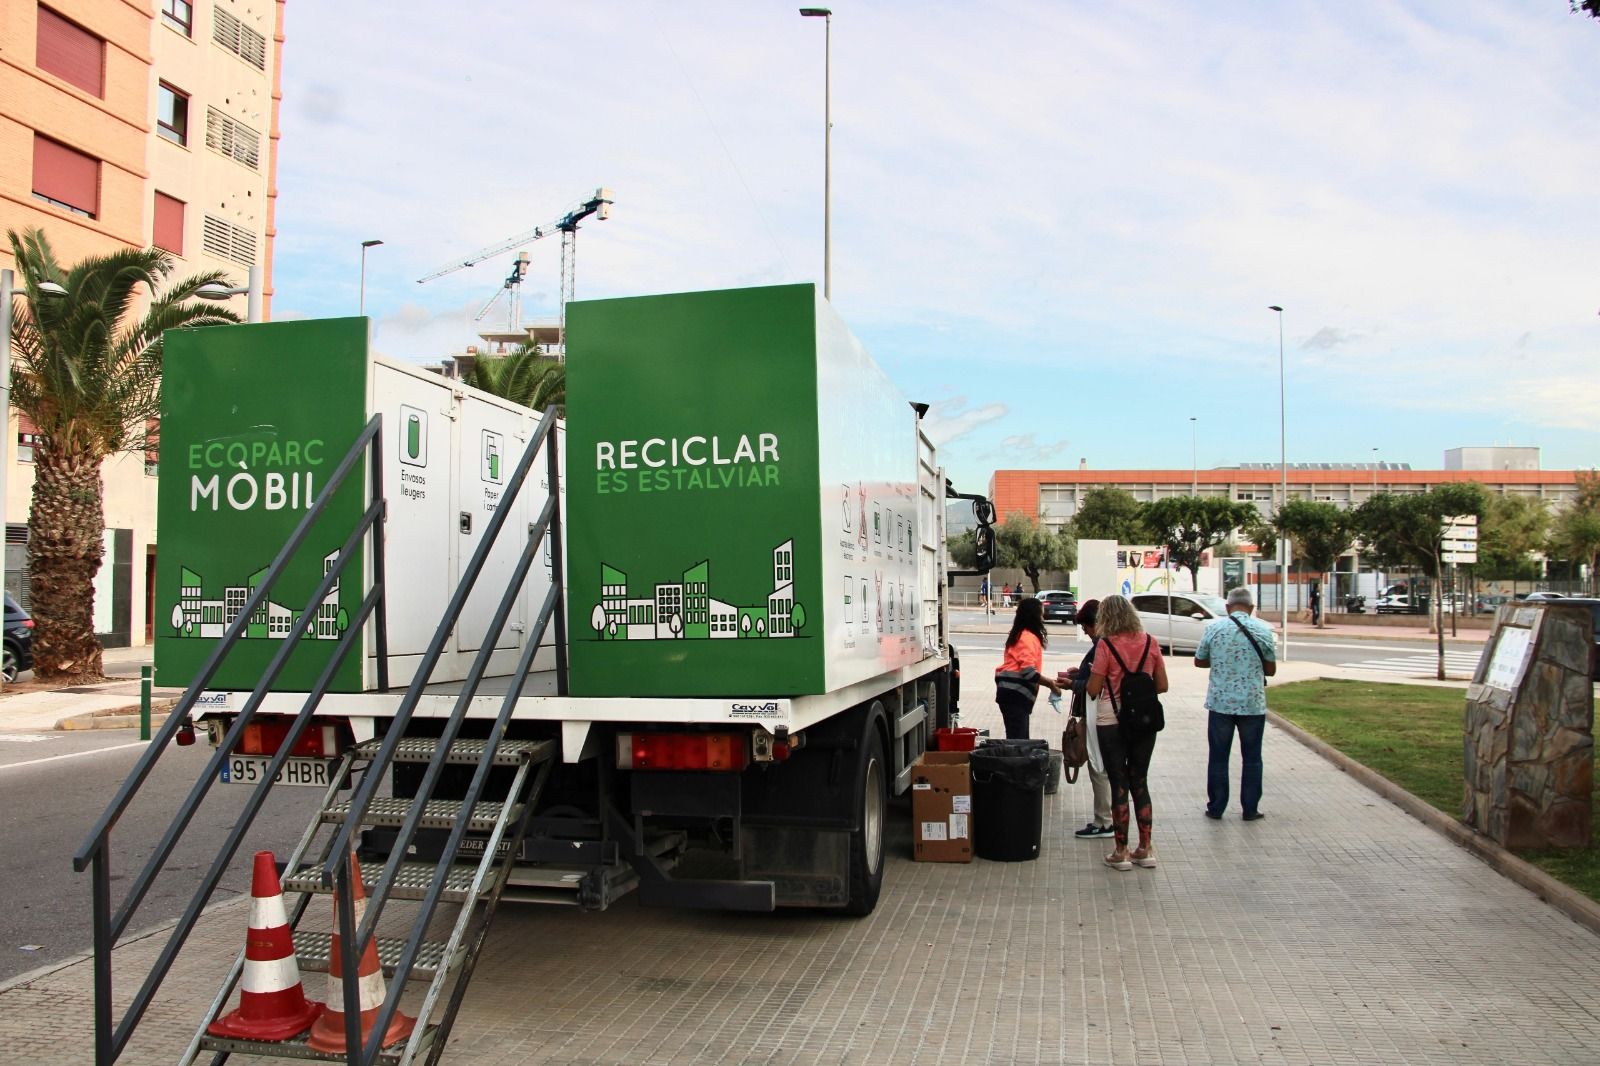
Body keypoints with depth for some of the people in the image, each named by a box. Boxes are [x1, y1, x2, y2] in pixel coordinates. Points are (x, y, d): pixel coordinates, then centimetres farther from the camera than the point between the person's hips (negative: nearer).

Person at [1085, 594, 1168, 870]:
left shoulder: (1106, 645, -12)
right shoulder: (1150, 642, 0)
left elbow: (1093, 690, -11)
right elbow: (1162, 685, 4)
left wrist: (1088, 675, 10)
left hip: (1111, 721, -4)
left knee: (1119, 785, 5)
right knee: (1140, 783, 15)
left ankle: (1121, 852, 10)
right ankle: (1145, 849, 17)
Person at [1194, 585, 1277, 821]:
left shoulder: (1214, 628, -3)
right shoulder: (1263, 629, -4)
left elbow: (1199, 661, 7)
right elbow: (1271, 669, 4)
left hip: (1220, 702, 0)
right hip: (1253, 704, 0)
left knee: (1218, 757, 9)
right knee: (1252, 758, 11)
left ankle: (1216, 808, 14)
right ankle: (1250, 809, 15)